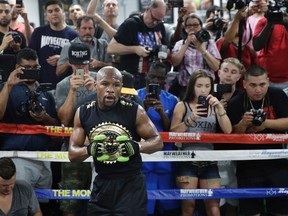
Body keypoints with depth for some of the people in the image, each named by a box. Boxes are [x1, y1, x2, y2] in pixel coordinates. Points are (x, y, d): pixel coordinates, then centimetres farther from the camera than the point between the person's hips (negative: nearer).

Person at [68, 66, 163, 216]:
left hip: (130, 183, -3)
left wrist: (137, 146, -24)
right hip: (101, 183, 4)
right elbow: (72, 154, 2)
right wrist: (89, 150, -20)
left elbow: (157, 141, -3)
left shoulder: (134, 111, -9)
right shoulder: (83, 113, -1)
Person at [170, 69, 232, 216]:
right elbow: (172, 133, -6)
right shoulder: (182, 106, 5)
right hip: (188, 162, -2)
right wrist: (191, 119, -18)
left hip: (209, 162, 2)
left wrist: (220, 107, -10)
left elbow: (227, 131, -1)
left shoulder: (214, 106, 12)